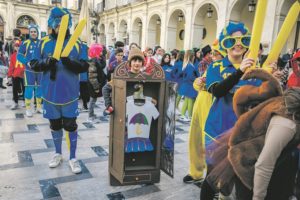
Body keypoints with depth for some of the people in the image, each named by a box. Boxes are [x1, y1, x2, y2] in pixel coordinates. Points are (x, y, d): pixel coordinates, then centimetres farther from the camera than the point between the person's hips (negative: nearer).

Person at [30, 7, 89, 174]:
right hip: (50, 94, 2)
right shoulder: (44, 43, 3)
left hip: (70, 94, -2)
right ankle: (58, 154, 35)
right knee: (55, 125, 16)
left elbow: (84, 66, -8)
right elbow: (34, 64, 2)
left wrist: (70, 62, -25)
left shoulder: (77, 44, -2)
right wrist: (46, 63, -18)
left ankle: (73, 158, 19)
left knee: (71, 126, 4)